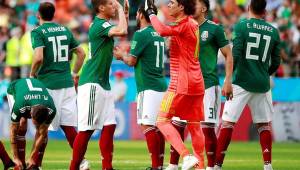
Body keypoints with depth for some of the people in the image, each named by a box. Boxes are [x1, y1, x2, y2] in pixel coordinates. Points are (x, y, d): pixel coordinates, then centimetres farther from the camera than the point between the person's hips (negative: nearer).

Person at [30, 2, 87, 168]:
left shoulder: (38, 32, -6)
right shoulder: (65, 30, 12)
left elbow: (39, 58, -19)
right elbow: (81, 53, 15)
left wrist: (32, 74, -3)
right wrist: (74, 73, 22)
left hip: (47, 83, -5)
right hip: (67, 83, 5)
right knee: (68, 125, 7)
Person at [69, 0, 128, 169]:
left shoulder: (104, 24, 15)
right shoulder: (99, 25, -14)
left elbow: (122, 31, 29)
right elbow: (122, 31, -29)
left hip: (104, 84, 10)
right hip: (92, 84, -10)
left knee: (109, 126, 6)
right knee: (87, 128, -8)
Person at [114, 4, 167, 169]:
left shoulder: (141, 34, -10)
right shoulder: (158, 35, 16)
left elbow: (132, 61, -7)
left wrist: (121, 55, 13)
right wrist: (125, 54, 27)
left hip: (149, 87, -9)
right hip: (161, 86, 9)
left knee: (147, 125, -12)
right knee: (157, 127, 10)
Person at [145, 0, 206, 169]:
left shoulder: (185, 24, -14)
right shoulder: (193, 24, 14)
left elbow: (163, 30, -29)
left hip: (181, 84, -9)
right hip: (197, 83, 9)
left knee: (163, 120, -6)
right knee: (194, 125, 12)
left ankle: (187, 156, -19)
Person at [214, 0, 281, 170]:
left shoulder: (242, 26, -5)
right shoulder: (274, 31, 6)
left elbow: (235, 55, -13)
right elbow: (276, 63, 10)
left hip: (242, 82, -3)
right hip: (263, 84, 3)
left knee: (228, 122, -2)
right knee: (264, 124, 13)